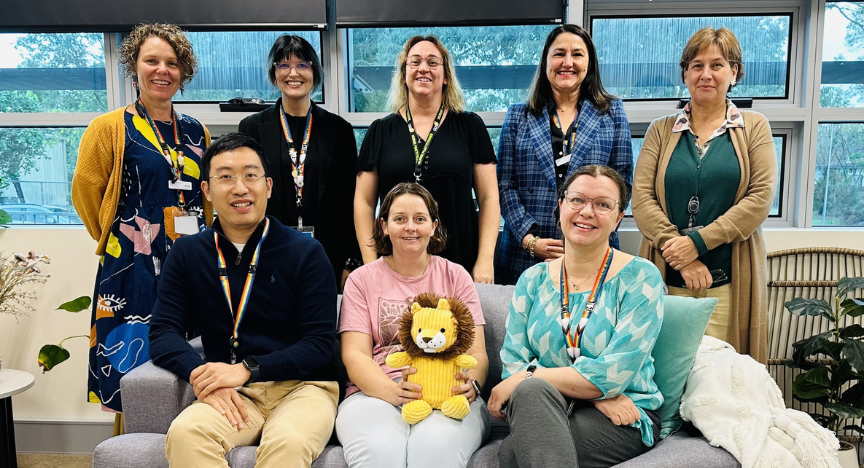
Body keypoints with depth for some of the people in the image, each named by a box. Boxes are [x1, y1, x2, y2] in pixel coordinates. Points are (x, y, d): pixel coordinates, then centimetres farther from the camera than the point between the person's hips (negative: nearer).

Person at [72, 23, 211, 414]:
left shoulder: (196, 132, 12)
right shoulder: (110, 128, -1)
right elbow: (85, 192, 2)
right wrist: (119, 239, 6)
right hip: (135, 269, -4)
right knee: (133, 370, 1)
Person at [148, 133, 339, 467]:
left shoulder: (306, 252, 0)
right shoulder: (187, 254, 10)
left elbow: (320, 343, -4)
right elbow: (163, 332, 5)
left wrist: (246, 369, -15)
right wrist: (200, 374, -16)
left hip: (301, 386, -3)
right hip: (231, 395, 3)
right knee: (184, 433, -29)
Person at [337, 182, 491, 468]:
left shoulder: (456, 276, 17)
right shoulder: (362, 280, 14)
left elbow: (477, 351, 9)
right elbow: (355, 355, 3)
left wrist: (471, 385, -15)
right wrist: (394, 391, -18)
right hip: (375, 393, 0)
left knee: (435, 445, -35)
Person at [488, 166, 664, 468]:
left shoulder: (640, 278, -5)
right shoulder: (532, 280, 6)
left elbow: (614, 373, -16)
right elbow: (512, 364, -3)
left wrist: (526, 377, -16)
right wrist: (594, 392, -17)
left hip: (624, 421, -4)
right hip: (539, 412, 5)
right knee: (531, 391, -34)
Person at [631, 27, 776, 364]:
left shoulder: (753, 128, 9)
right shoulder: (661, 131, 11)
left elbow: (760, 198, -3)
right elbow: (641, 198, -1)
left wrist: (697, 242, -13)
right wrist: (680, 256, -11)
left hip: (729, 282, 0)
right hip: (665, 279, 1)